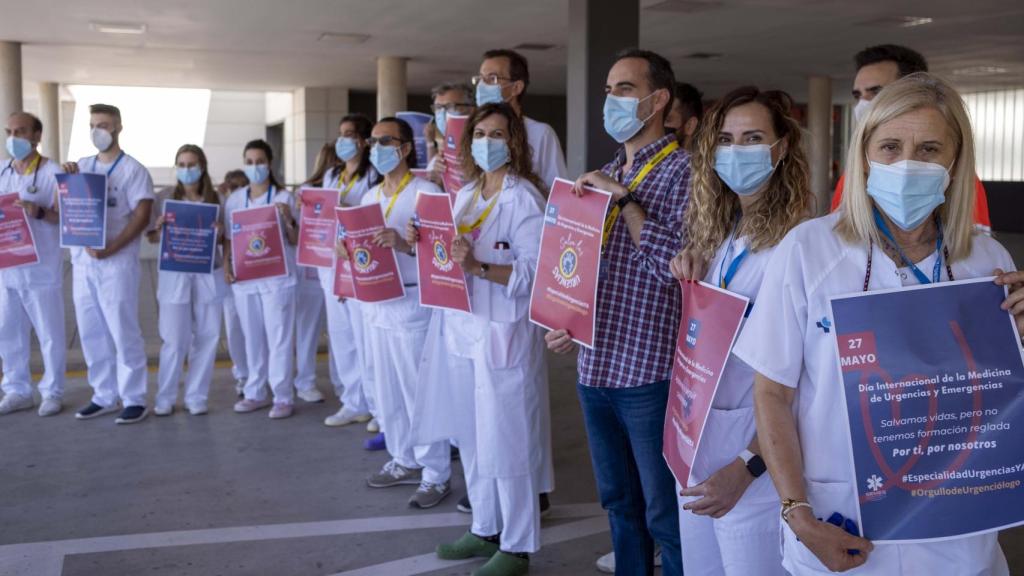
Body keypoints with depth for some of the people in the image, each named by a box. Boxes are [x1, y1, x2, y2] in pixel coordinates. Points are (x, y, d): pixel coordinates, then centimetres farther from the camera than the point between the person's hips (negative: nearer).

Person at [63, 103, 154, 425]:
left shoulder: (133, 170, -4)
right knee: (90, 332, 9)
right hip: (82, 259, 6)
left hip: (116, 261, -6)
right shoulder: (82, 166, 14)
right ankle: (104, 396, 19)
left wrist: (110, 249, -19)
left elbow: (142, 216, -11)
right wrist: (65, 180, -4)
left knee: (123, 331, -4)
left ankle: (134, 400, 4)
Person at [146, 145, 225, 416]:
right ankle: (165, 398, 12)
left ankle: (196, 397, 15)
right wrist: (159, 227, -17)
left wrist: (219, 234, -12)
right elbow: (152, 239, 4)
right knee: (174, 340, -1)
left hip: (208, 275, 2)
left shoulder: (215, 200, 6)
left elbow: (224, 239, 11)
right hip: (175, 275, -2)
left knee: (206, 337, 4)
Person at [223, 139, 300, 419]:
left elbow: (295, 240, -1)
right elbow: (228, 236, 12)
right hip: (244, 277, 4)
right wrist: (226, 265, -2)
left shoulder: (283, 197, -1)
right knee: (252, 337, 11)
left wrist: (288, 219, -19)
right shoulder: (235, 198, 9)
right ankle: (256, 393, 21)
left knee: (278, 336, -3)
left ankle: (282, 397, 2)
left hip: (276, 277, -4)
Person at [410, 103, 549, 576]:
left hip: (504, 334, -8)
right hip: (460, 329, 8)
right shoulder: (465, 194, 12)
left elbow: (534, 273, -18)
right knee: (471, 438, 16)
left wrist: (479, 267, -28)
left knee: (506, 441, 0)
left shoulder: (524, 198, -10)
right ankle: (485, 529, 31)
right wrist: (422, 243, 2)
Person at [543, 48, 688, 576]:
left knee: (666, 513, 3)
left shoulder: (683, 169, -9)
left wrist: (625, 199, -18)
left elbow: (677, 264, -20)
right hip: (595, 367, 7)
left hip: (649, 373, -7)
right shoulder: (605, 174, 14)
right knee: (618, 502, 18)